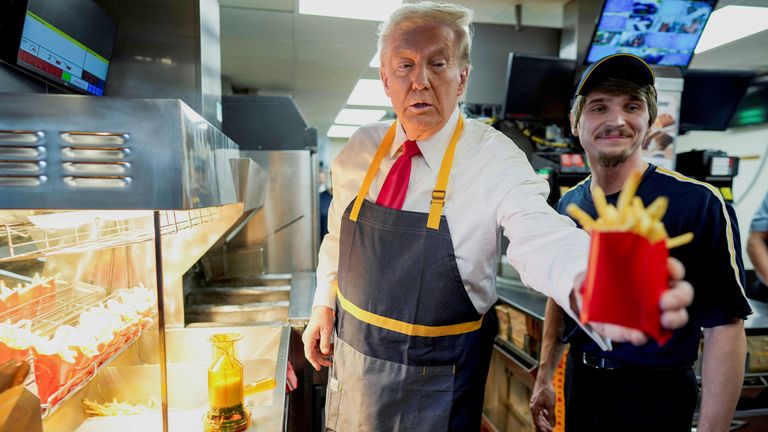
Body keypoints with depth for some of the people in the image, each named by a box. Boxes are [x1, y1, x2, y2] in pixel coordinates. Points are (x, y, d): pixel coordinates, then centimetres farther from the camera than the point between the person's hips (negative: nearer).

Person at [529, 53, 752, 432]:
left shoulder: (699, 204, -17)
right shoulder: (569, 205, -1)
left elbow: (724, 328, -15)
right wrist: (545, 376, 8)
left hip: (653, 395, -4)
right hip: (578, 381, 5)